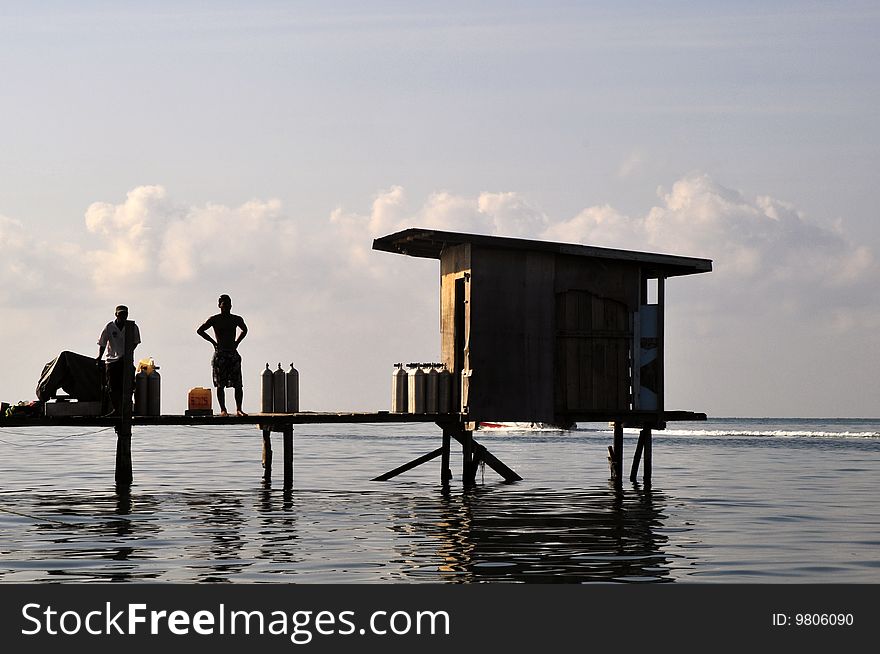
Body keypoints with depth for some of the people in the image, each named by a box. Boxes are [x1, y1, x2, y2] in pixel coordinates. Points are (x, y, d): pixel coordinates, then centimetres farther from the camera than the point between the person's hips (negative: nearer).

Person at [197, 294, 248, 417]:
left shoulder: (236, 319, 10)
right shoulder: (214, 319, 0)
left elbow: (244, 330, 30)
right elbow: (200, 330, 2)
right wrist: (213, 342, -2)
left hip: (233, 354, 3)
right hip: (220, 354, -3)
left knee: (238, 384, -4)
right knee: (220, 384, -4)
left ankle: (238, 410, -1)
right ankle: (223, 410, 1)